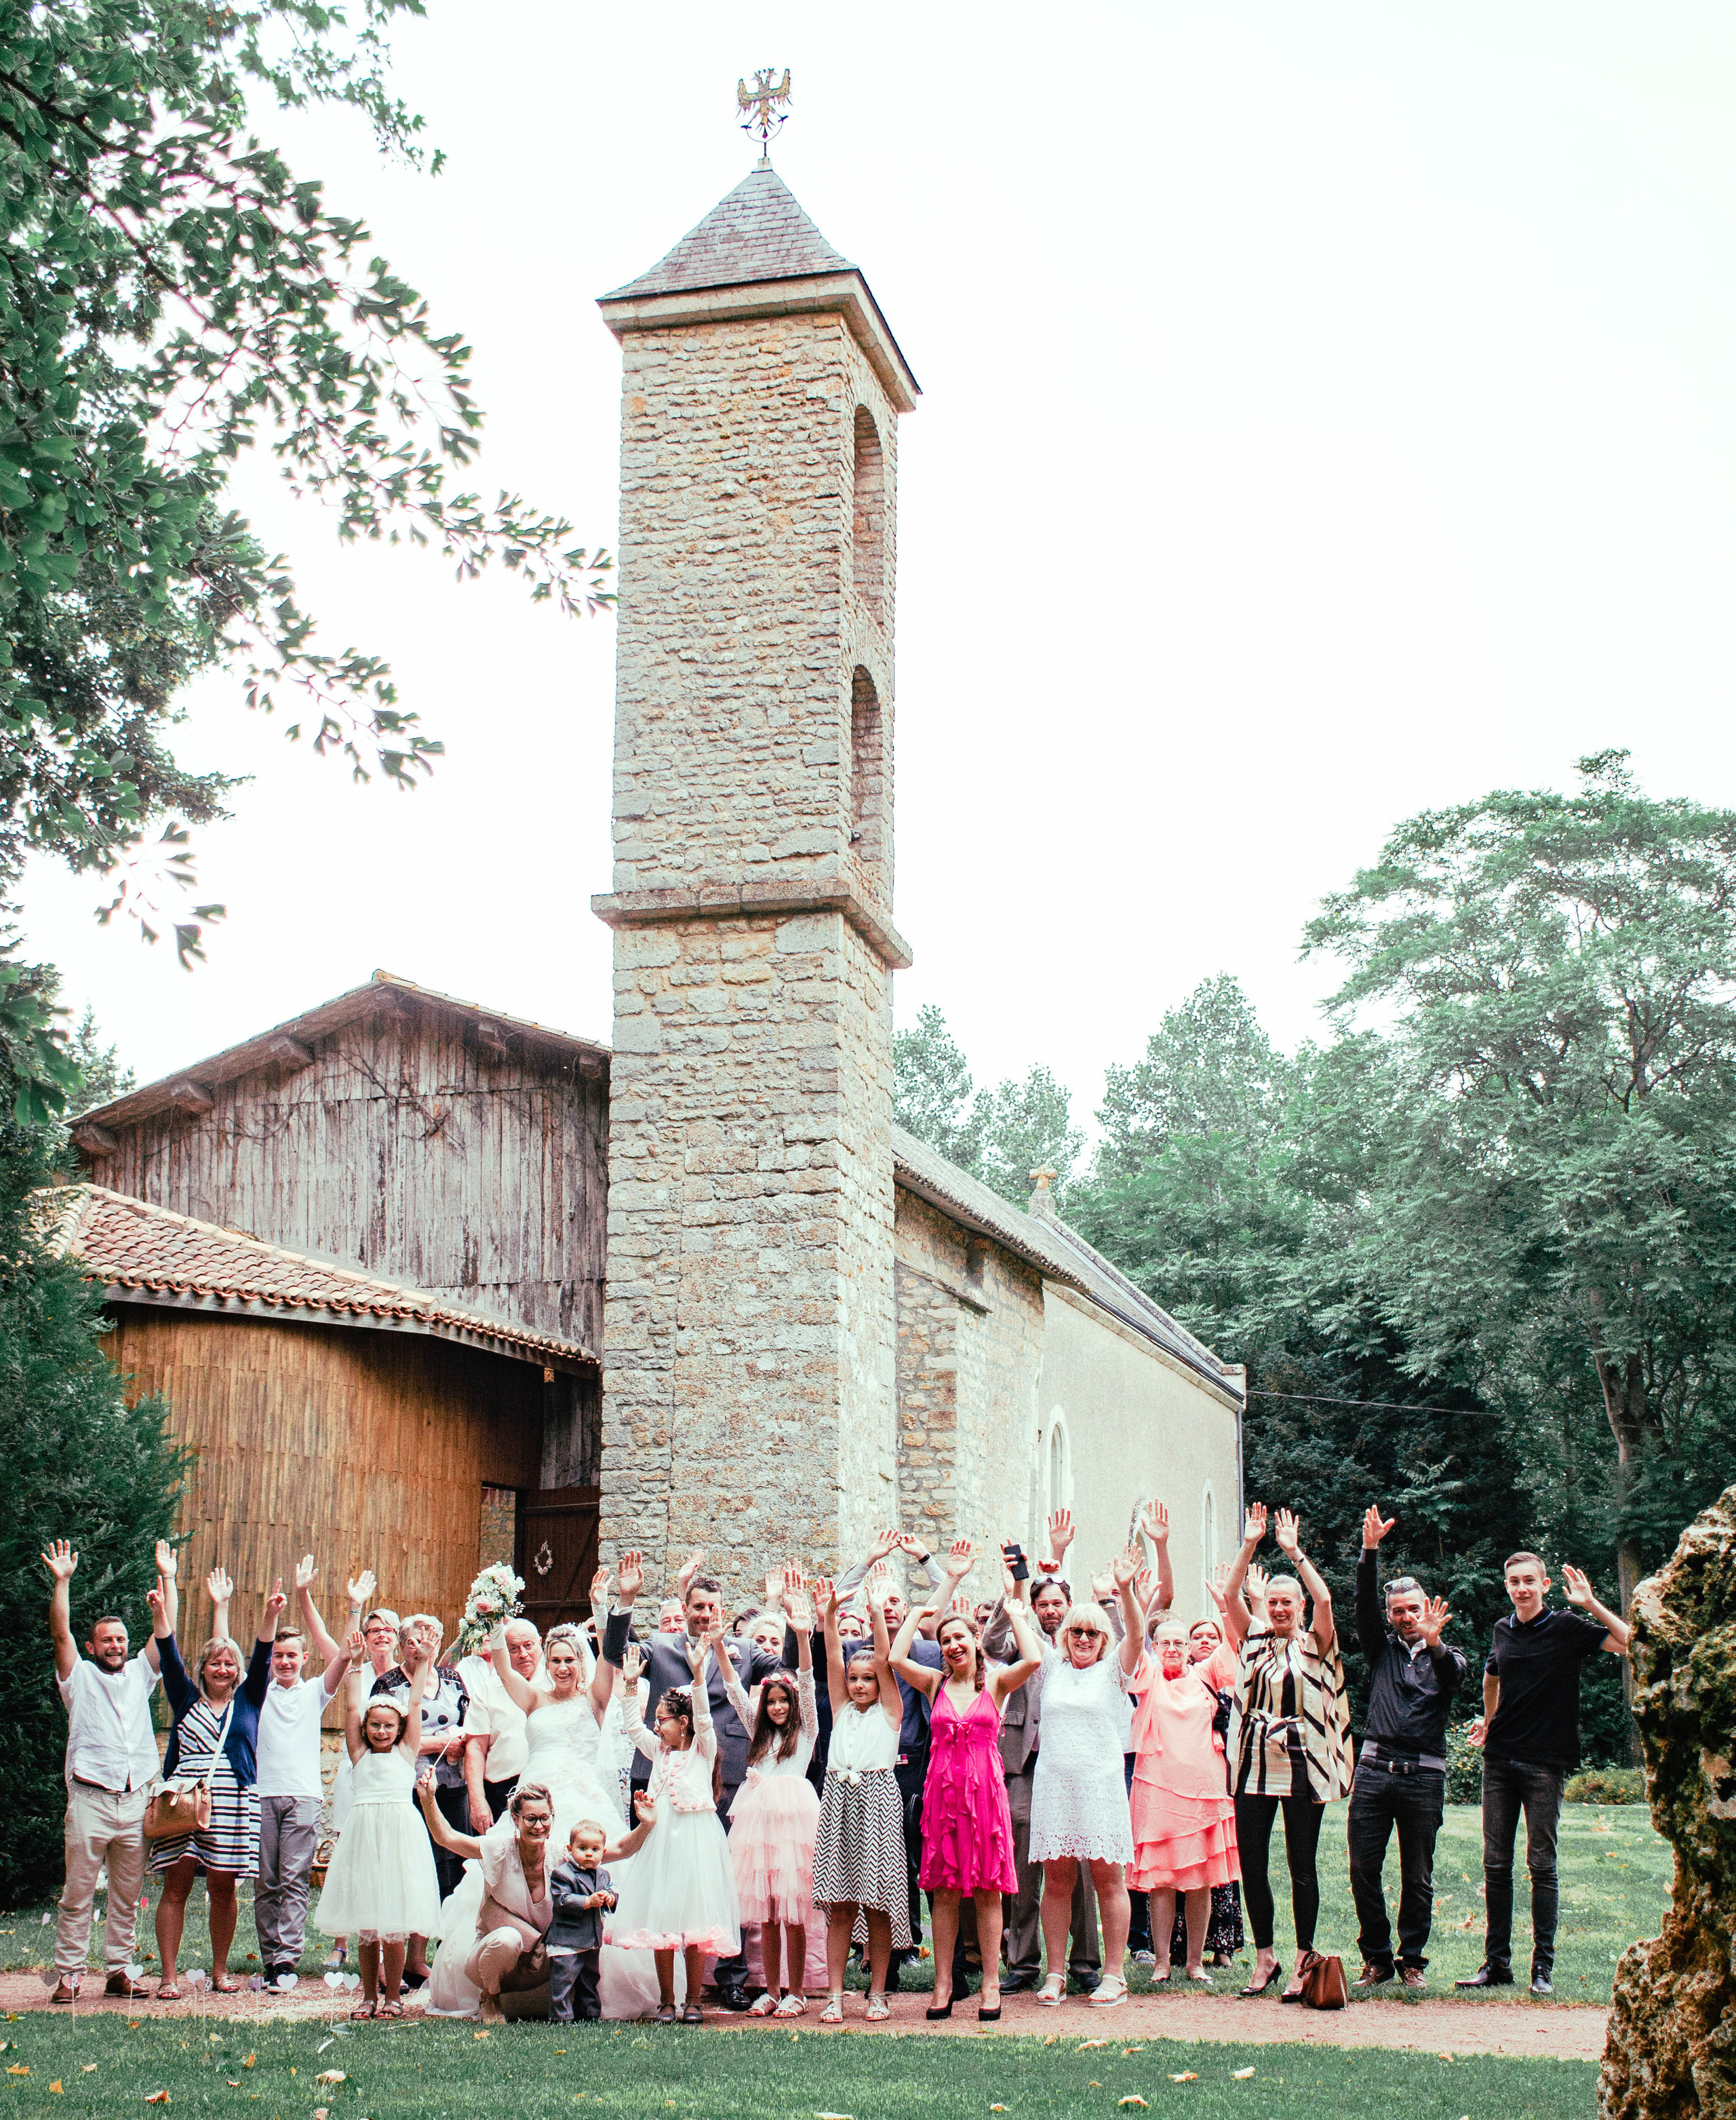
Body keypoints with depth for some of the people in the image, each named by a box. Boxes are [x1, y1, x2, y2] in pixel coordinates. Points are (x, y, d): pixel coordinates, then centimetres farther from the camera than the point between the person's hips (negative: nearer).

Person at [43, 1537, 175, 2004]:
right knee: (78, 1895, -3)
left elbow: (166, 1632, 13)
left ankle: (119, 1971, 12)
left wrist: (167, 1579, 9)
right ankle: (68, 1974, 2)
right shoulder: (79, 1676, 8)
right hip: (90, 1799, -3)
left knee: (127, 1895, 6)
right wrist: (62, 1581, -12)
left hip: (136, 1800, 3)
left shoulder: (139, 1673, 17)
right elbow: (61, 1633, -4)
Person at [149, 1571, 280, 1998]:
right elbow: (169, 1657, 3)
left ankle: (220, 1971, 12)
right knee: (176, 1885, -5)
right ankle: (168, 1977, -4)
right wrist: (161, 1615, -10)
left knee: (223, 1888, 3)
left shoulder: (247, 1700, 14)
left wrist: (270, 1617, -11)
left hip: (232, 1803, 1)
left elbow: (262, 1658, 3)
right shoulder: (186, 1699, 13)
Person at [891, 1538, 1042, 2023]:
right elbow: (896, 1657, -9)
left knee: (988, 1889, 1)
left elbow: (1033, 1659, -17)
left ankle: (991, 1984, 7)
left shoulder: (995, 1683, 2)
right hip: (943, 1788, 2)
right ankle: (943, 1983, 10)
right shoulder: (935, 1684, 7)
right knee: (944, 1889, 4)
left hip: (985, 1789, -2)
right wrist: (944, 1590, -7)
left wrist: (1012, 1603, -9)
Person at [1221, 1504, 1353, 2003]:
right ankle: (1264, 1959, 16)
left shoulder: (1314, 1645, 3)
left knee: (1302, 1867, 1)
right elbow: (1229, 1596, 0)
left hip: (1302, 1768, -3)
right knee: (1251, 1864, 4)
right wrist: (1249, 1546, -8)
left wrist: (1294, 1551, -13)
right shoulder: (1255, 1639, 11)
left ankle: (1303, 1963, 9)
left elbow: (1325, 1599, -13)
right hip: (1254, 1768, 3)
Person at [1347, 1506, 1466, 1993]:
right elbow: (1365, 1603, 0)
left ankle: (1412, 1961, 14)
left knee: (1418, 1877, 2)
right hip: (1375, 1768, 1)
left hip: (1424, 1775, -1)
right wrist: (1370, 1550, -13)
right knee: (1364, 1870, -2)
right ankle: (1376, 1958, 9)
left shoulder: (1444, 1656, 10)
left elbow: (1455, 1676, -12)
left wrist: (1434, 1644, -33)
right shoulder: (1382, 1647, 14)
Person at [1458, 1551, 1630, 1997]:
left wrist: (1590, 1603, -21)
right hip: (1500, 1760, 5)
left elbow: (1630, 1643, -17)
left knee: (1542, 1865, -2)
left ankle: (1543, 1967, 4)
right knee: (1495, 1864, 6)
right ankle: (1497, 1962, 13)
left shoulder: (1568, 1629, -4)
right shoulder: (1502, 1631, 11)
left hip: (1545, 1763, -5)